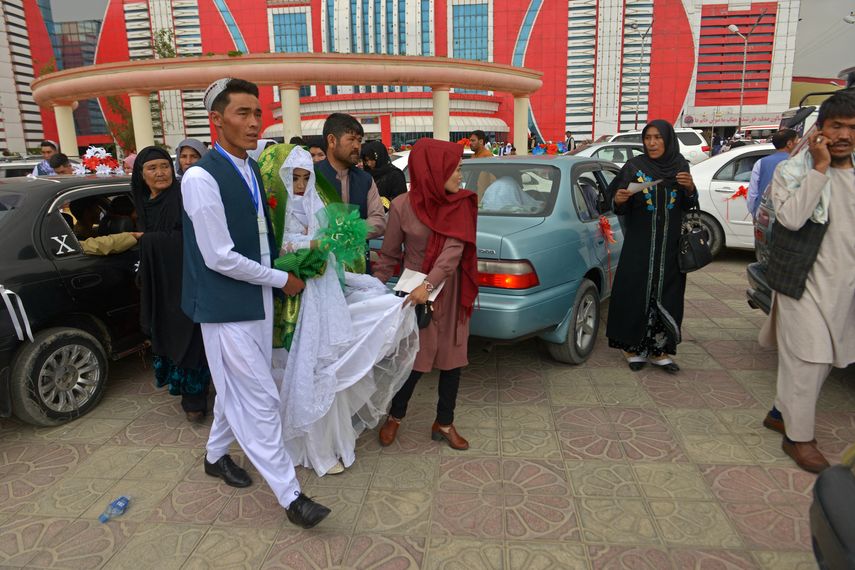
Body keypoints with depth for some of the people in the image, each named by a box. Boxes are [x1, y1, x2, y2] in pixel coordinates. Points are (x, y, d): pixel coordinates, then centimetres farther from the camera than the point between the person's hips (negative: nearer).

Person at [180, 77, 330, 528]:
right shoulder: (201, 177, -18)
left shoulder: (252, 170, 8)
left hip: (257, 300, 8)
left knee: (236, 390, 22)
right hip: (227, 307, -8)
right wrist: (283, 280, -12)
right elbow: (219, 258, -20)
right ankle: (290, 496, 9)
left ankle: (216, 454, 44)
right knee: (260, 400, -2)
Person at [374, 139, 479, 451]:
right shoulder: (402, 206, -10)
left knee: (452, 358, 9)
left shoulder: (462, 204, -5)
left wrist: (429, 284, -30)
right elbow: (389, 255, 0)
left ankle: (444, 424, 28)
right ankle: (395, 416, 29)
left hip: (451, 292, 3)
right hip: (414, 291, -3)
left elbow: (454, 250, -17)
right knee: (416, 359, 3)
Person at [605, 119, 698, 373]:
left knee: (666, 296, 4)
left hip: (670, 246, 3)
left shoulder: (680, 166, 7)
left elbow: (689, 206, 10)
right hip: (640, 244, -3)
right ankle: (633, 347, 10)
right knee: (636, 293, -4)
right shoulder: (634, 166, -2)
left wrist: (689, 188, -10)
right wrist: (619, 200, -26)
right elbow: (621, 208, -3)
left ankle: (659, 349, 15)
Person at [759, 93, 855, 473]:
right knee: (807, 358, -3)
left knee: (824, 357, 15)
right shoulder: (793, 171, -8)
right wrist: (820, 167, -21)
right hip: (806, 282, -6)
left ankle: (781, 413, 32)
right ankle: (799, 438, 11)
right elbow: (791, 217, -25)